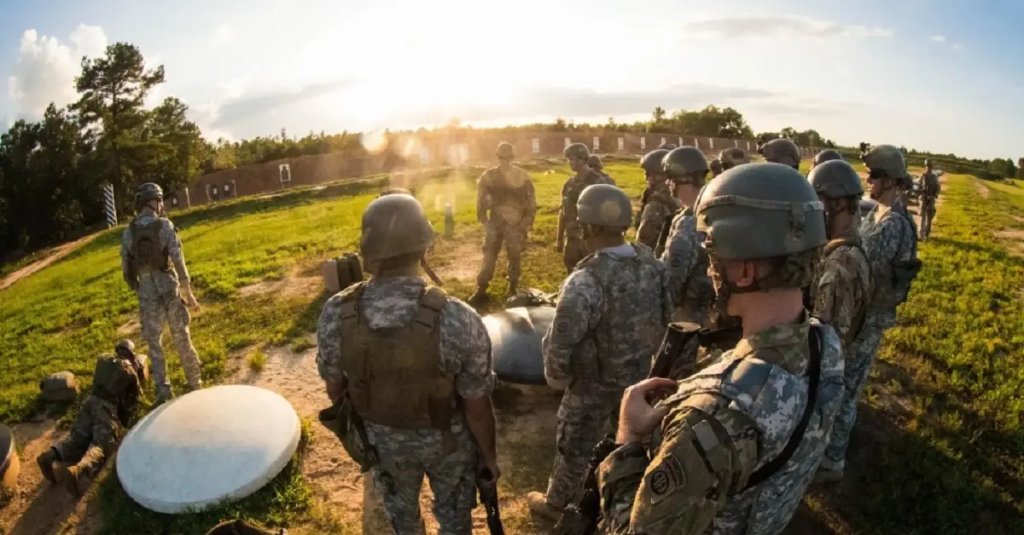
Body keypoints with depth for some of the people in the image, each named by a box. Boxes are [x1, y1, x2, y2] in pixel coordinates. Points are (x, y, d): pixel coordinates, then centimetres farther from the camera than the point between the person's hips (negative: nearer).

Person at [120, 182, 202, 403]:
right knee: (182, 337, 10)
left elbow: (125, 268, 4)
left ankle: (163, 390, 10)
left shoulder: (128, 232, 0)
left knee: (154, 343, 11)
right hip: (169, 289, -2)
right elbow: (178, 260, -11)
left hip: (147, 295, 2)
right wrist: (188, 292, -5)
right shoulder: (165, 226, -8)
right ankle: (195, 382, 19)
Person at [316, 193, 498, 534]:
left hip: (383, 439, 2)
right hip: (446, 439, -2)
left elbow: (334, 388, -8)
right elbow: (477, 407, -22)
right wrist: (490, 455, -2)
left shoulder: (335, 315, -26)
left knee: (400, 507, 32)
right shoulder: (457, 320, -34)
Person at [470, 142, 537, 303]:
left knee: (515, 257, 8)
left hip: (516, 224, -1)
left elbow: (531, 200, 0)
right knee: (489, 256, 4)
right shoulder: (488, 176, -2)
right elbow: (482, 200, 4)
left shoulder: (522, 177, -4)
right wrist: (484, 221, -1)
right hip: (495, 223, 1)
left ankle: (513, 289, 23)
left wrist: (527, 222, -5)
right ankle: (481, 290, 12)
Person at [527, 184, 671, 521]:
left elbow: (560, 344, -28)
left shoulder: (586, 282, -35)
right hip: (640, 373, 6)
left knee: (576, 446, 18)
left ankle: (556, 504, 42)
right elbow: (665, 315, 3)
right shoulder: (650, 261, -11)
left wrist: (556, 377, -7)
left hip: (596, 383, -6)